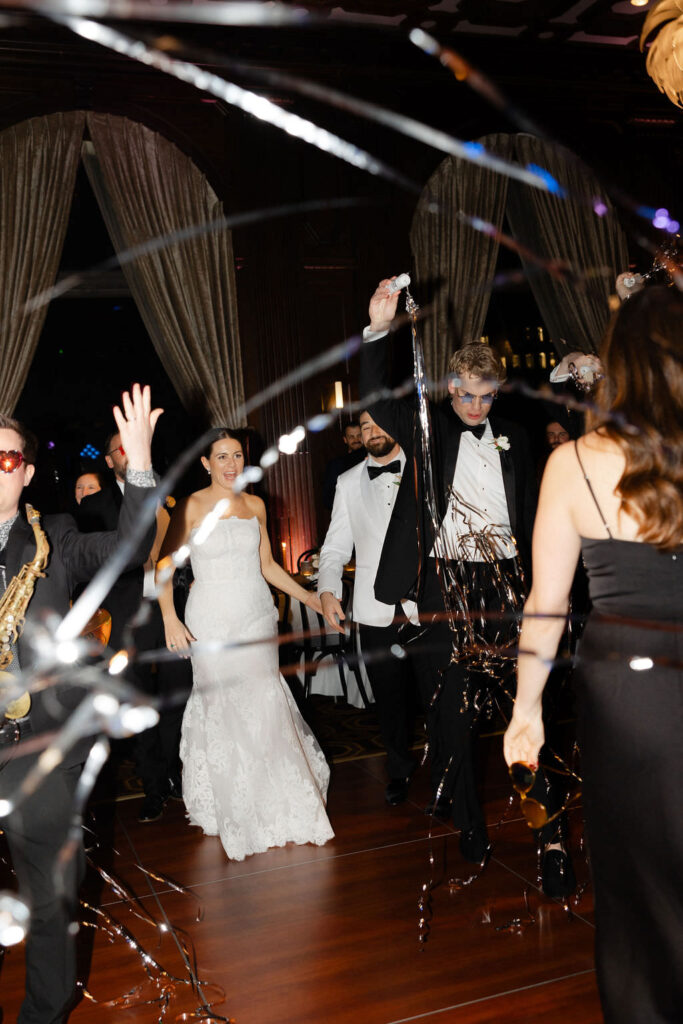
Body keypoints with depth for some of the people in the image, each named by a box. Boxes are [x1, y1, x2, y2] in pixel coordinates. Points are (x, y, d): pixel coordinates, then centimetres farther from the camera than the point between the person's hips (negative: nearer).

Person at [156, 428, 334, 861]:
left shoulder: (255, 505, 8)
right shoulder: (193, 507, -5)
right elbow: (164, 565, -5)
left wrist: (310, 597, 11)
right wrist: (170, 618, -16)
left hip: (258, 615, 3)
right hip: (213, 621, -3)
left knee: (266, 707, 2)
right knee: (224, 709, 3)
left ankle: (279, 806, 22)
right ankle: (239, 813, 23)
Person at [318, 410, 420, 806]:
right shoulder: (349, 483, 11)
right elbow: (337, 546, 11)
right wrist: (327, 589, -5)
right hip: (376, 610, 2)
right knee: (389, 697, 10)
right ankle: (400, 769, 32)